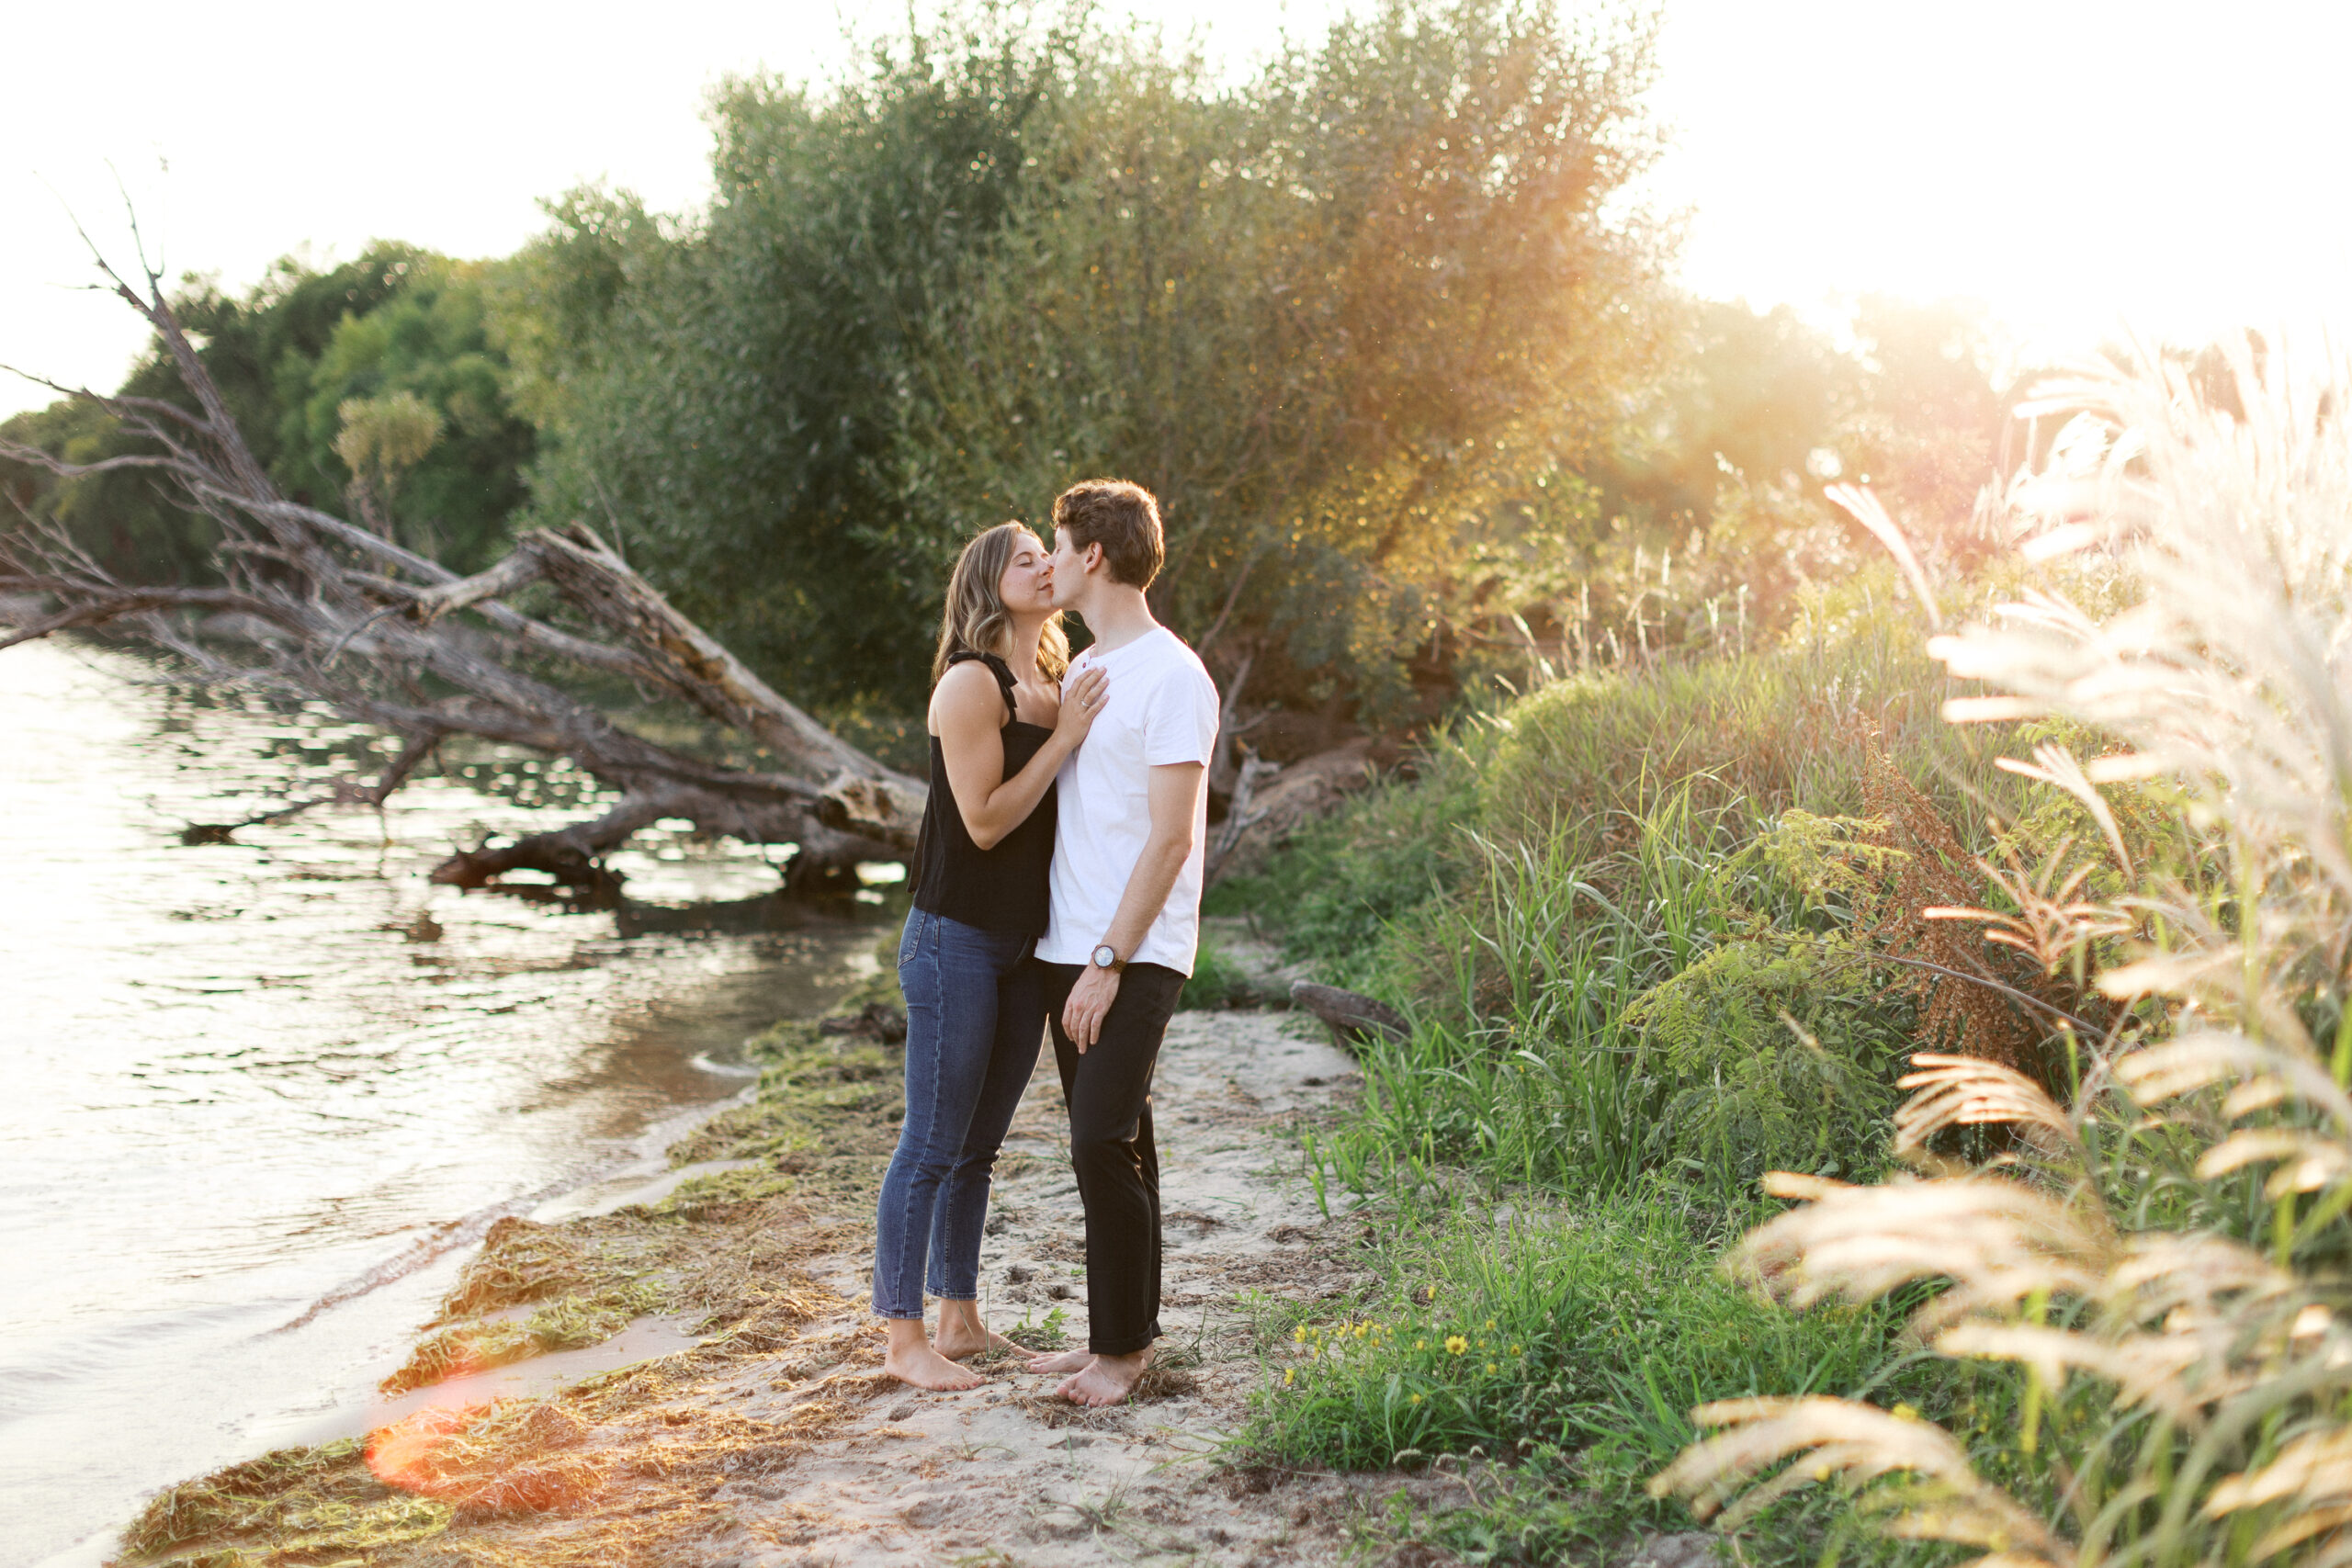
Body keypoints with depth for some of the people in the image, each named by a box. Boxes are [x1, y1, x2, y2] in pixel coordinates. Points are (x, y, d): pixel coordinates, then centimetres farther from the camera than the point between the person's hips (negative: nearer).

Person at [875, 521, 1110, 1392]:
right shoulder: (971, 683, -13)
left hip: (1023, 945, 8)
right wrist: (1061, 739, -17)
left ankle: (959, 1320, 25)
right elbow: (984, 820, -17)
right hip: (956, 941, -8)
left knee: (978, 1147, 15)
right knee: (931, 1146, -1)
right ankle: (904, 1339, 7)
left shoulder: (1054, 689, 11)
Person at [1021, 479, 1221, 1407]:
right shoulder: (1079, 672, 17)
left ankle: (1123, 1346, 2)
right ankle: (1116, 1335, 20)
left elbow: (1170, 841, -16)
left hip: (1135, 958, -8)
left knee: (1105, 1145, -10)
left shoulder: (1172, 679, -11)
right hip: (1067, 949, 8)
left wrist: (1109, 962, -17)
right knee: (1108, 1149, 12)